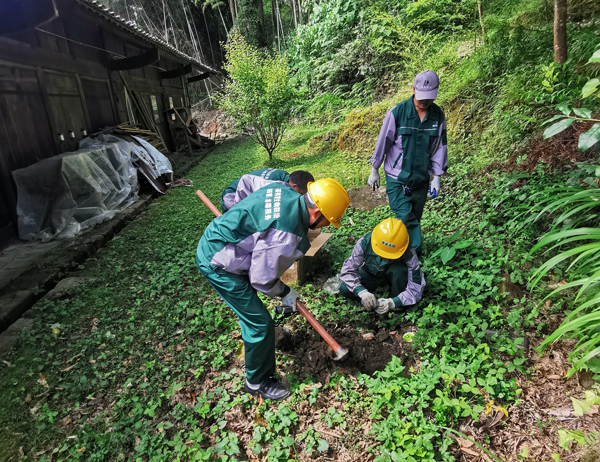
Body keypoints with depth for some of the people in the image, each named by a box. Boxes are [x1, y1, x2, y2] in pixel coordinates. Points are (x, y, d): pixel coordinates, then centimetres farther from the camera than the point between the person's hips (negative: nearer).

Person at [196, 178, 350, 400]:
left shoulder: (286, 191, -6)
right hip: (218, 264, -10)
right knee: (260, 323, -2)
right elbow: (263, 279, -20)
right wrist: (285, 293, 1)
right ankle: (257, 382, 21)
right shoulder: (284, 236, -32)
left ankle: (253, 334, 63)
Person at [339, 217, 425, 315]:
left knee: (399, 270, -38)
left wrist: (392, 303, -44)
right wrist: (362, 292, -42)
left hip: (393, 274, -1)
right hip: (370, 273, 1)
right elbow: (347, 270, -27)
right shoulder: (365, 242, -31)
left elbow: (416, 289, -30)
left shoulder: (409, 255, -34)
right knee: (344, 289, -24)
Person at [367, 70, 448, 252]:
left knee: (414, 218, 13)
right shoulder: (397, 112, -11)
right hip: (397, 177, -3)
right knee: (405, 216, -15)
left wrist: (436, 178, 3)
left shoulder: (438, 116, 0)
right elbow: (383, 142, -4)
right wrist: (374, 170, 1)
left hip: (421, 179, 4)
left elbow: (440, 147, 6)